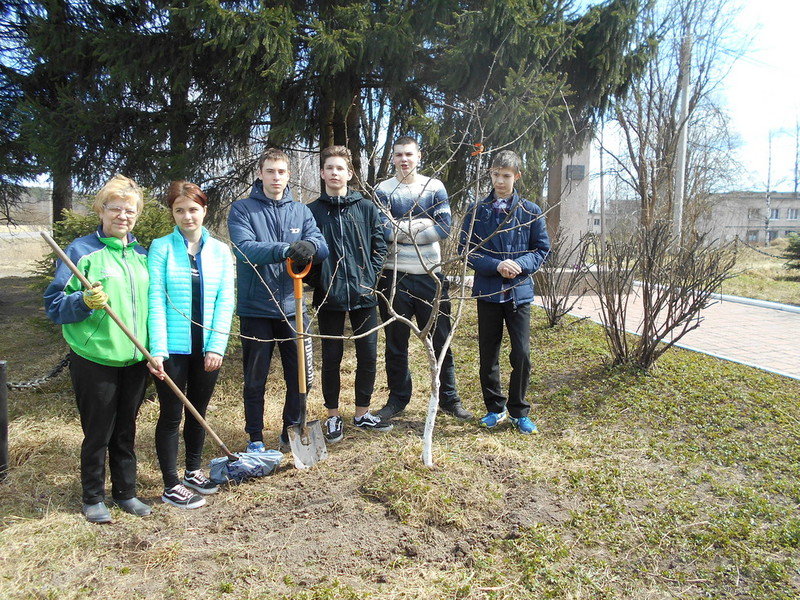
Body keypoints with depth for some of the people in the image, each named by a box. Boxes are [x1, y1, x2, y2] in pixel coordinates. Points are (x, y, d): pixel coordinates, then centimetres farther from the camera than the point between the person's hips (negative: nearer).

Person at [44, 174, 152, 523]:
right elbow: (54, 304, -5)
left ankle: (126, 492, 30)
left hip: (135, 360, 5)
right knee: (97, 433, 7)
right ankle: (93, 498, 26)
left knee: (126, 430, 15)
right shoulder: (82, 250, -6)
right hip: (95, 360, -4)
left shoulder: (142, 255, 10)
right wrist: (84, 302, -25)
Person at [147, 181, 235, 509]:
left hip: (207, 348, 3)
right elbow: (156, 300, -10)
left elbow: (225, 301, 0)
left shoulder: (220, 250, 3)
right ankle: (171, 485, 20)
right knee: (171, 415, 7)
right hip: (173, 348, -3)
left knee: (198, 411, 16)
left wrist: (217, 346, -9)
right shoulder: (161, 247, -5)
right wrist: (157, 349, -17)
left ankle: (193, 472, 35)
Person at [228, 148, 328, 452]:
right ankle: (255, 438, 26)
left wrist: (310, 245, -27)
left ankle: (292, 432, 30)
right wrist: (284, 249, -34)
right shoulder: (242, 209, -2)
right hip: (255, 309, -3)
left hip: (292, 307, 3)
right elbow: (244, 248, -18)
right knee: (255, 379, 9)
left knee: (300, 375, 10)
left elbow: (322, 247, -3)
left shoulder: (301, 211, 9)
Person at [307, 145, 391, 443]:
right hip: (329, 298, -1)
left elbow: (379, 247, 7)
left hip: (363, 296, 2)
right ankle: (333, 417, 22)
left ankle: (362, 413, 25)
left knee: (368, 356, 8)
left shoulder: (367, 208, 5)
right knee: (331, 358, 7)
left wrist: (370, 278, -2)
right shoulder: (312, 211, 1)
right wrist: (316, 282, -5)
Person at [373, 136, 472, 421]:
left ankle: (449, 398, 22)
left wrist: (404, 229, -12)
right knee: (396, 342, 9)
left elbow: (445, 227, -8)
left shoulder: (434, 187, 4)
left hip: (430, 274, 1)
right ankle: (398, 398, 24)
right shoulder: (383, 191, 0)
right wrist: (423, 222, -11)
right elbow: (386, 231, -14)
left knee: (441, 340, 8)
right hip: (395, 276, -1)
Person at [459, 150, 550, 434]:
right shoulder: (477, 210, 1)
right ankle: (495, 408, 26)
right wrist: (495, 266, -15)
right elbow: (465, 249, -1)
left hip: (519, 291, 0)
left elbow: (542, 248, 5)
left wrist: (521, 265, -14)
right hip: (487, 291, 1)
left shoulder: (530, 211, 2)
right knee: (488, 354, 9)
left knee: (521, 354, -1)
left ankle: (519, 411, 17)